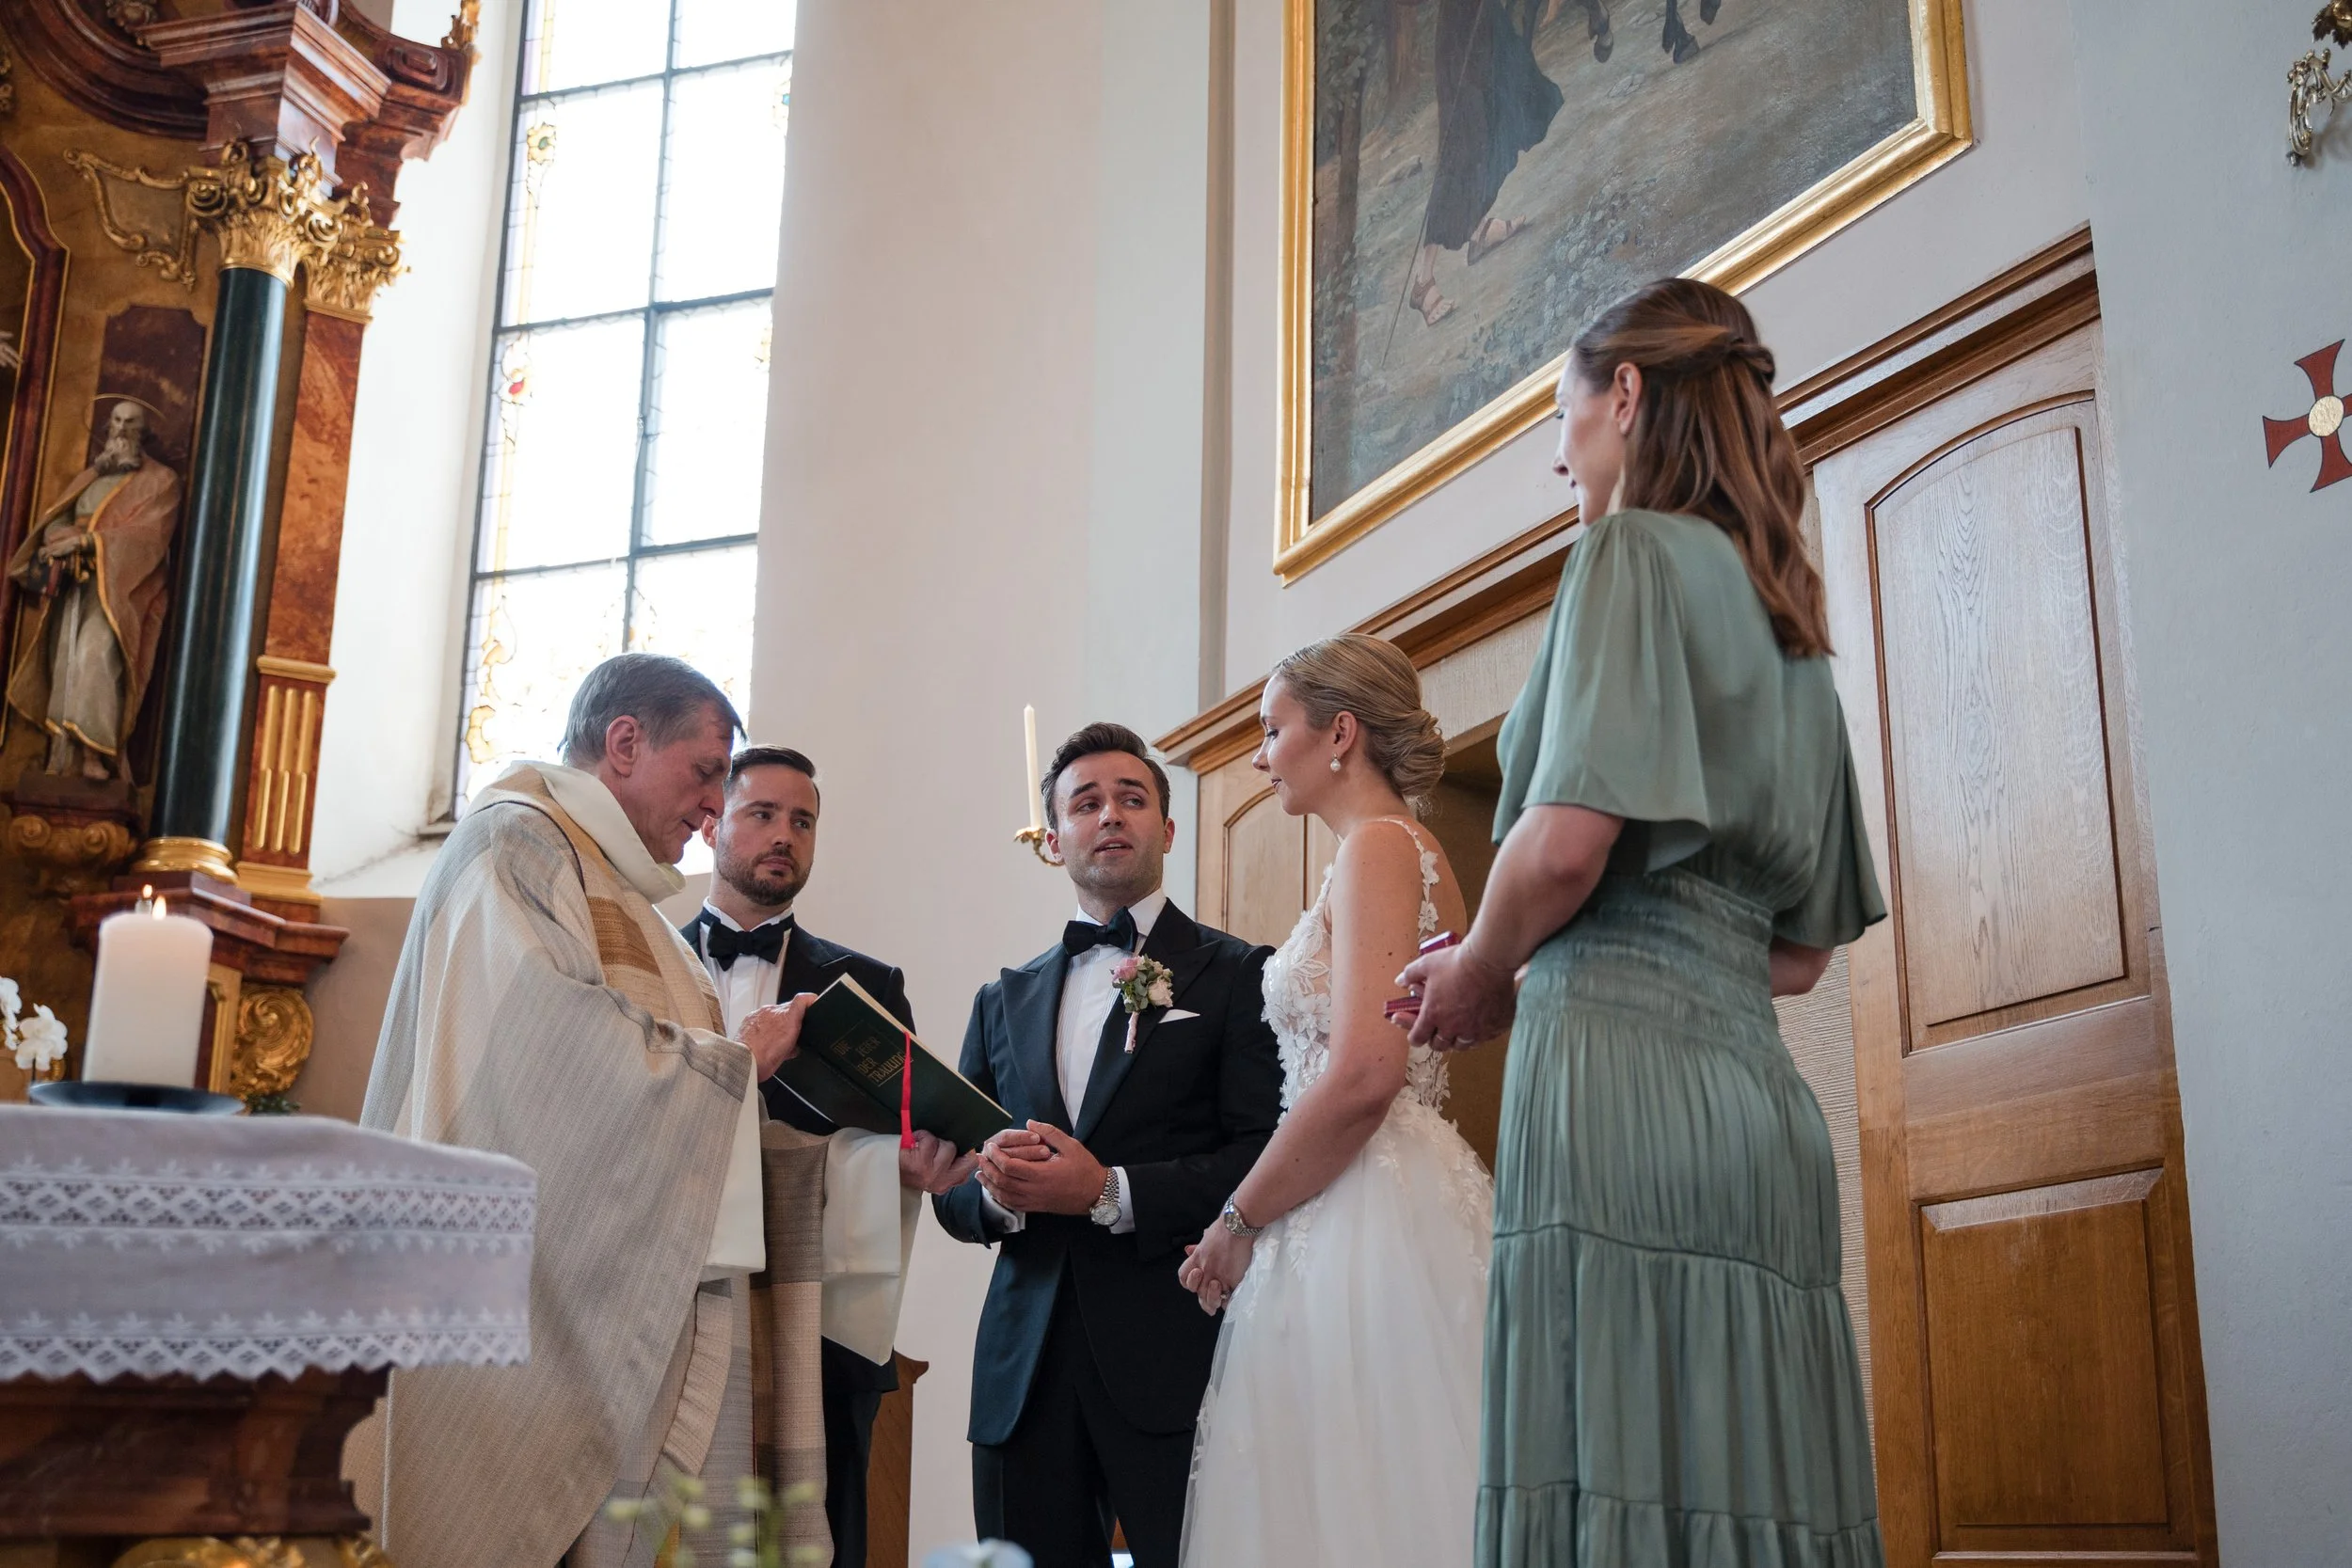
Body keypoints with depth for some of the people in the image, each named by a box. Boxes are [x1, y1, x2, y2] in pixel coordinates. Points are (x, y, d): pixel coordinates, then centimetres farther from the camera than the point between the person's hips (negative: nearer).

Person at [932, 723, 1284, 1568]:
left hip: (1174, 1364, -4)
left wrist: (1111, 1192, -16)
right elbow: (952, 1194, 17)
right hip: (1026, 1370, 4)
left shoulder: (1237, 975, 4)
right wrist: (995, 1192, -6)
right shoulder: (1004, 999, 18)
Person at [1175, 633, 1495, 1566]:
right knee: (1391, 1492, 9)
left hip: (1364, 1219, -10)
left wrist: (1240, 1220, -11)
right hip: (1377, 1205, 10)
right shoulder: (1414, 853, 19)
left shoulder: (1377, 846, -9)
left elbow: (1363, 1073, -21)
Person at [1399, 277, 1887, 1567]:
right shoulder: (1786, 620, 24)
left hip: (1622, 1067, -9)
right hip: (1757, 1090, 9)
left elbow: (1568, 840, -14)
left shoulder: (1637, 551, 0)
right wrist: (1520, 960, 23)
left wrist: (1478, 971, 5)